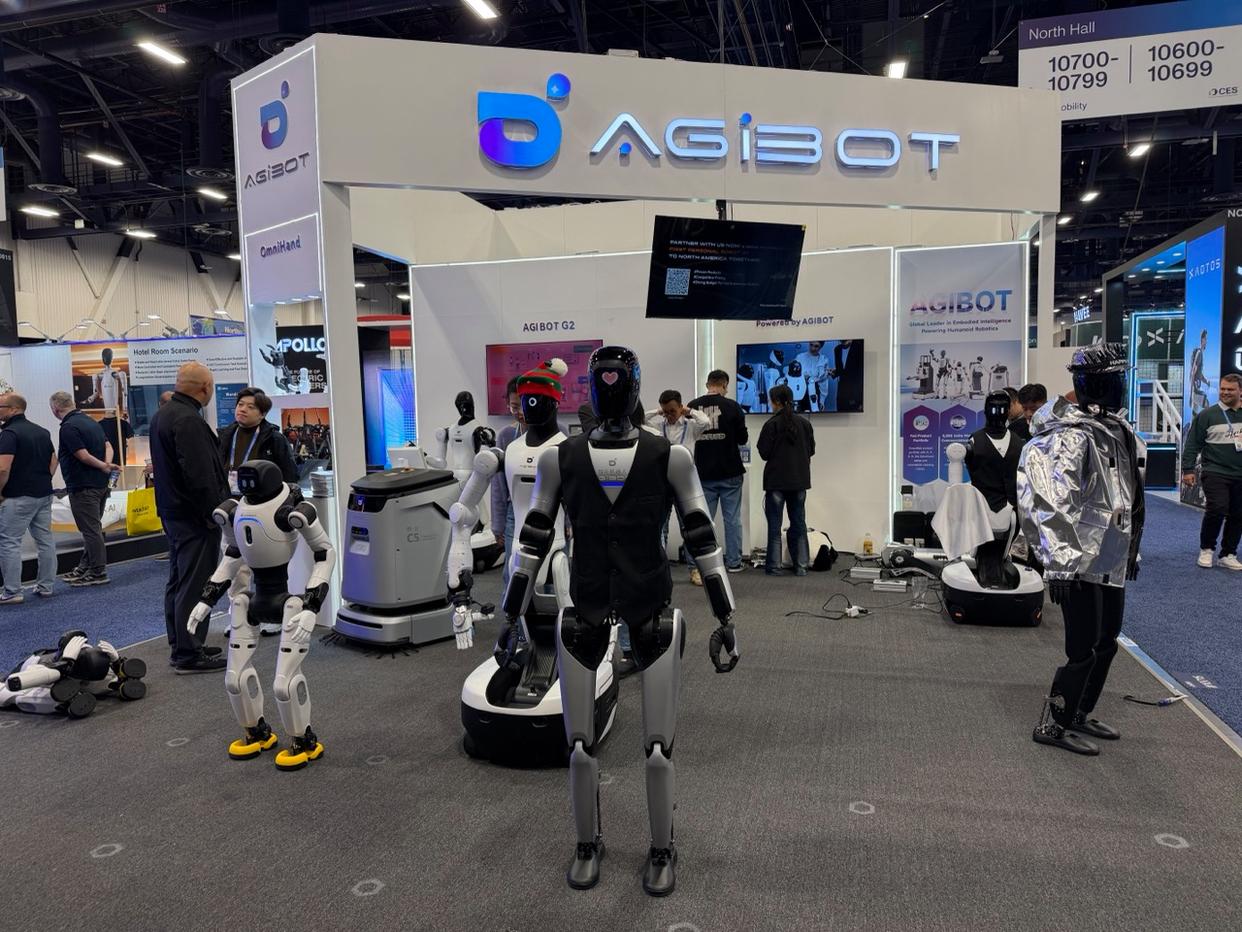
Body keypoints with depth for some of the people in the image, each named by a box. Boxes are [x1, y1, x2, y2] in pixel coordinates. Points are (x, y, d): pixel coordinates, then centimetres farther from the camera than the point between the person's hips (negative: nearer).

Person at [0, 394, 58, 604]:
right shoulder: (42, 431, 12)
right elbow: (53, 461, 18)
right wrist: (43, 482, 17)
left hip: (19, 497, -8)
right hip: (44, 494, 8)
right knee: (45, 540, 11)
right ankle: (46, 586, 18)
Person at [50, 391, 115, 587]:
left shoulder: (68, 427, -16)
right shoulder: (89, 420, 12)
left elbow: (83, 455, -21)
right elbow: (107, 445, 12)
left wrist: (103, 466, -7)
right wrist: (106, 463, -5)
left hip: (83, 486, -9)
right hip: (100, 483, 9)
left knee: (91, 529, -3)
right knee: (92, 527, 16)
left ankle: (98, 572, 2)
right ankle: (85, 567, 26)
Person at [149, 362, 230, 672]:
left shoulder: (161, 415, 13)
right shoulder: (189, 421, -21)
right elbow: (200, 475, -25)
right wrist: (215, 514, -18)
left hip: (172, 512, 11)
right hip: (194, 517, -11)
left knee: (177, 582, 17)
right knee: (194, 585, -4)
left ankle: (179, 646, 27)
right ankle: (189, 654, 2)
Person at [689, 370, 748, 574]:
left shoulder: (693, 407, -2)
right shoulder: (732, 406, -9)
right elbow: (743, 438, -4)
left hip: (703, 473, 2)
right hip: (729, 473, -2)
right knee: (732, 518, 7)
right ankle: (733, 562, 11)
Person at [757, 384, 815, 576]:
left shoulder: (771, 424, -12)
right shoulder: (804, 423, 1)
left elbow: (764, 452, -10)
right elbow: (811, 450, 9)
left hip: (776, 480, -4)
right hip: (799, 480, 4)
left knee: (774, 524, 4)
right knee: (799, 523, 12)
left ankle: (774, 566, 5)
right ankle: (801, 566, 12)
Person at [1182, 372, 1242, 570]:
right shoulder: (1207, 415, 0)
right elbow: (1192, 444, 0)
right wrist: (1188, 469, -5)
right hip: (1216, 473, -4)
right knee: (1217, 509, -16)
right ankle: (1206, 549, 3)